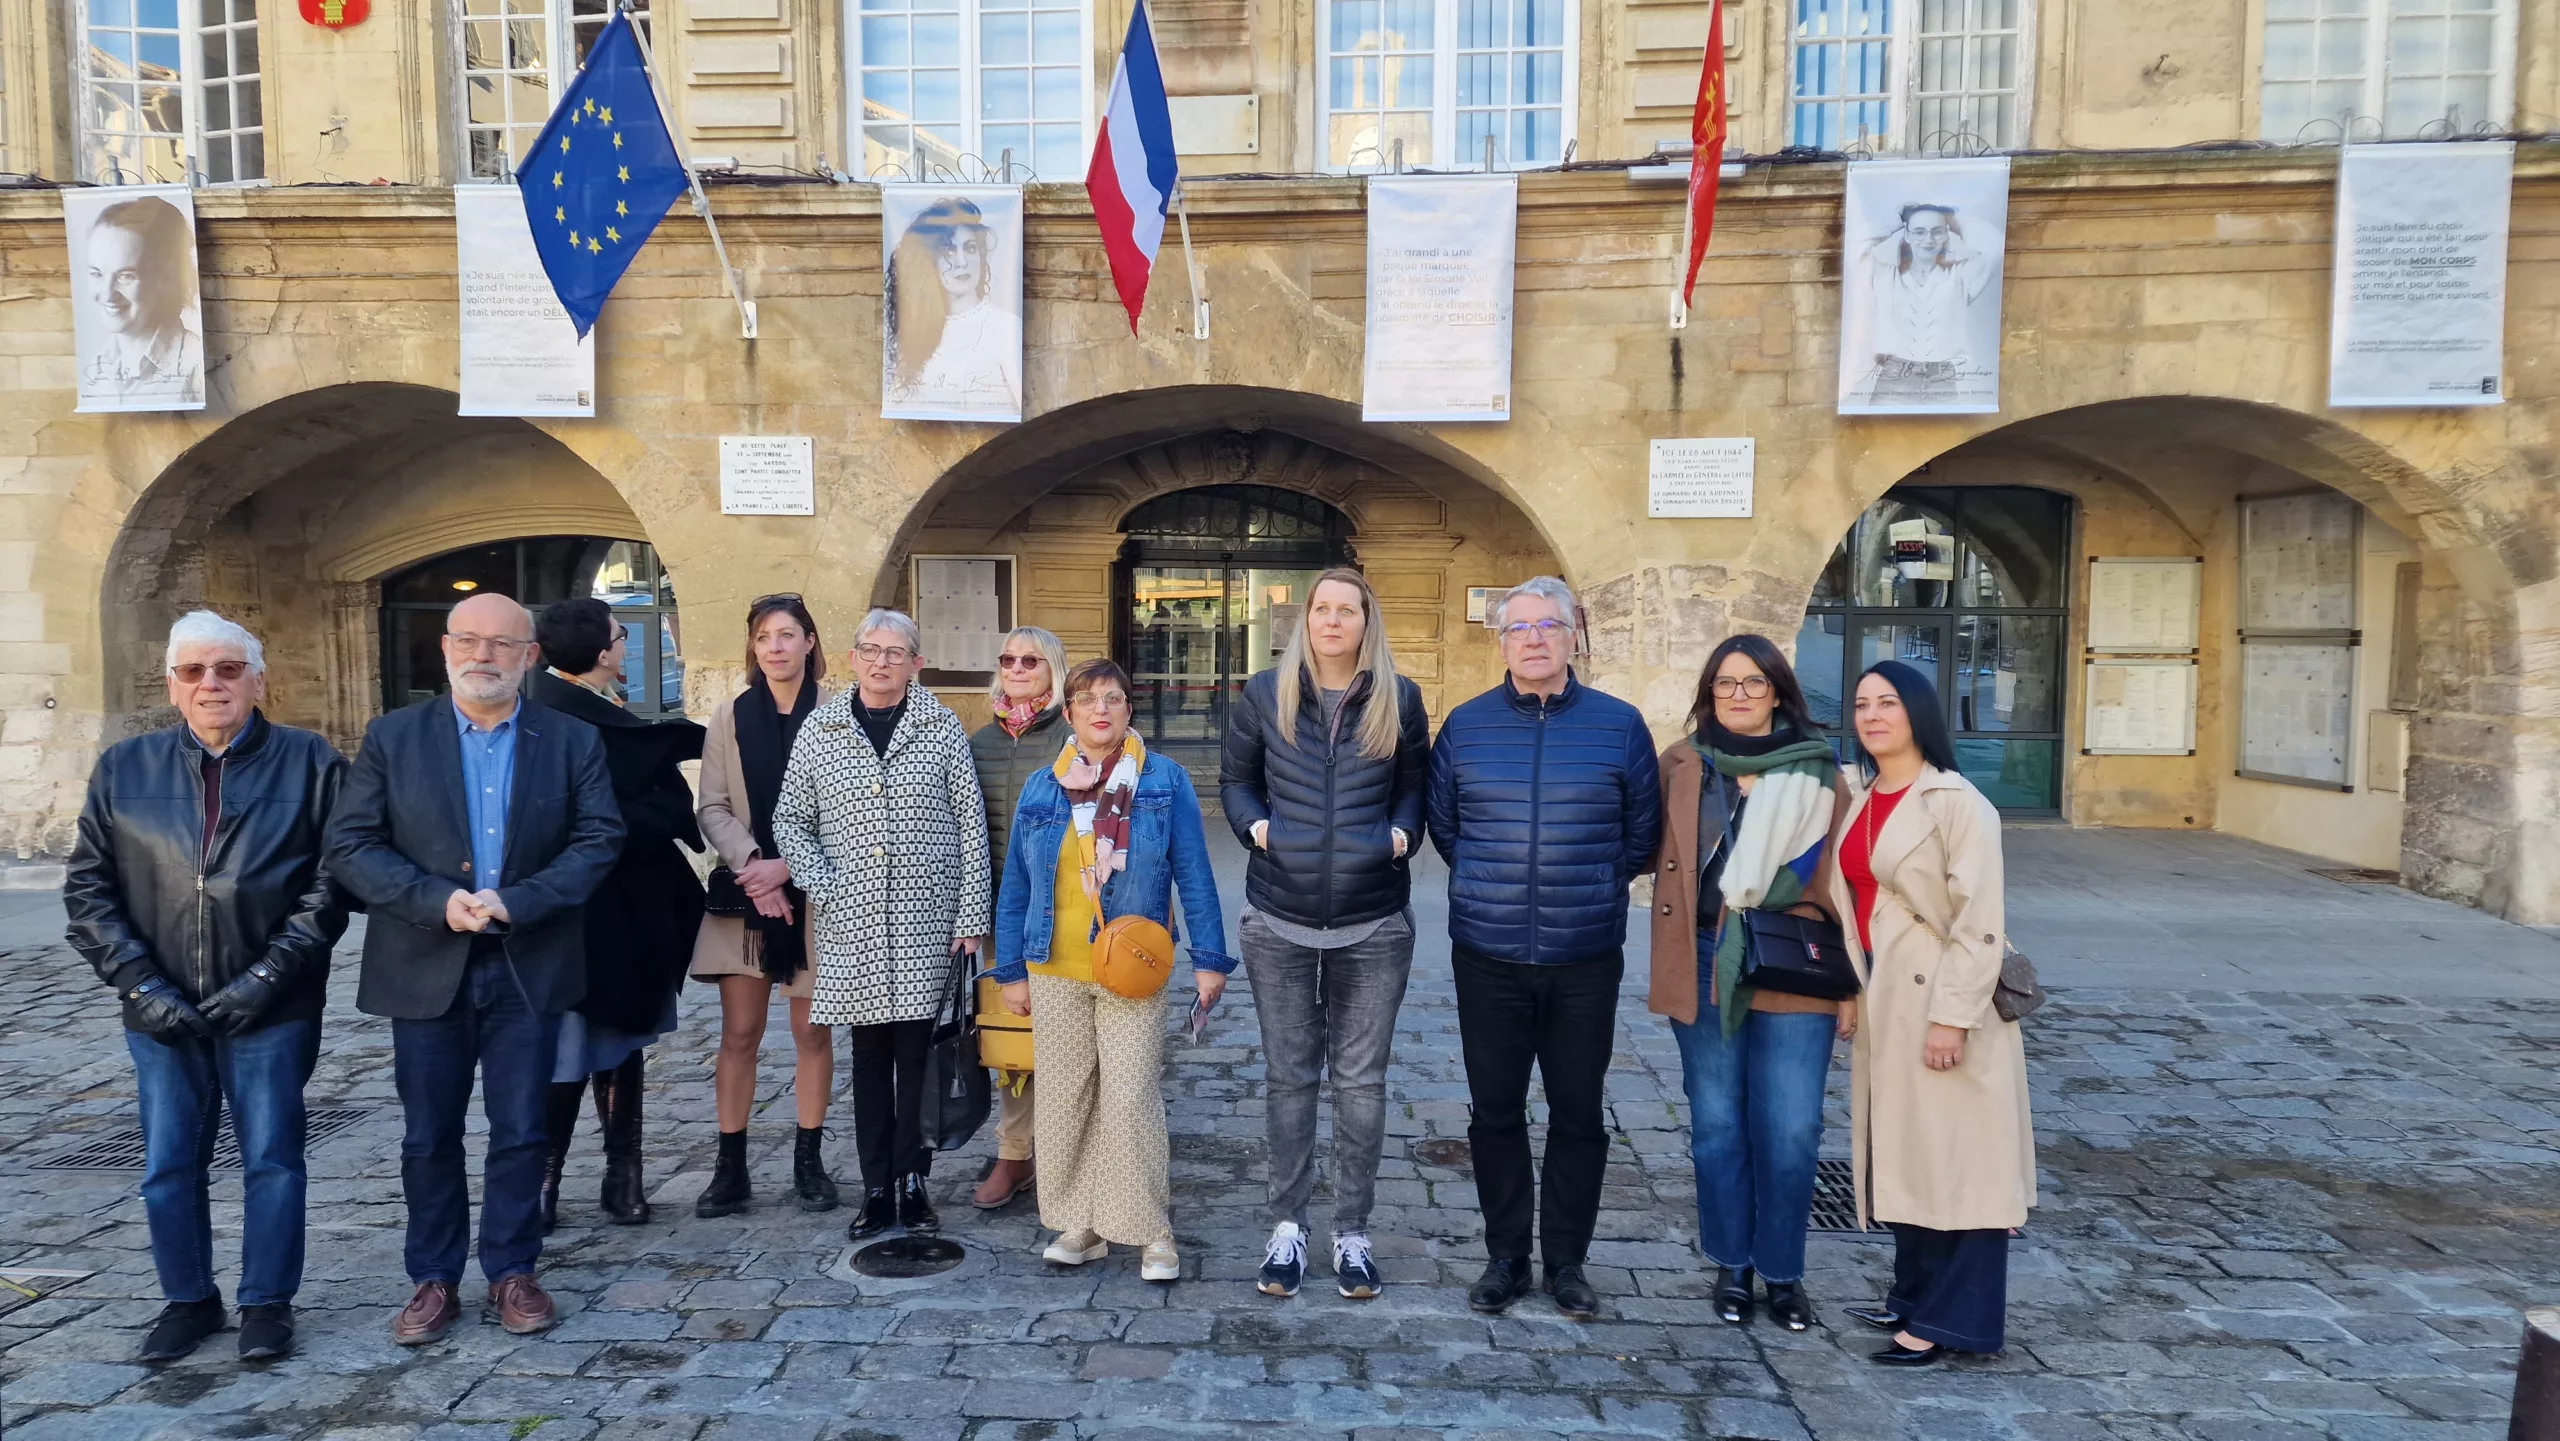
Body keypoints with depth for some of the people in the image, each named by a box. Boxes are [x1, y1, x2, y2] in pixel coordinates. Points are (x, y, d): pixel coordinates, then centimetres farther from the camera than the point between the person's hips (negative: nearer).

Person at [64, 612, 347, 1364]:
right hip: (162, 1012, 3)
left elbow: (332, 880, -6)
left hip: (271, 1011, -2)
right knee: (168, 1167, 12)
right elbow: (87, 887, 5)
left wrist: (269, 973, -12)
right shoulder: (124, 768, 5)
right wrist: (140, 984, -5)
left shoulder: (310, 763, -2)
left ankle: (267, 1303, 22)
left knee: (272, 1160, 6)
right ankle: (187, 1300, 30)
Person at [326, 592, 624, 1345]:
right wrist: (440, 901, -17)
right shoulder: (392, 737, 2)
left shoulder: (573, 740, 2)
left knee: (521, 1133, 8)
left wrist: (515, 902, -17)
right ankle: (435, 1281, 25)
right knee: (429, 1137, 10)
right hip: (427, 968, 0)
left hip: (529, 967, 0)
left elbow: (598, 839, -6)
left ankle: (512, 1272, 23)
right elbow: (351, 845, -4)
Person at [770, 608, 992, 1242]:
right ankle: (876, 1189, 16)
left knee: (916, 1053, 1)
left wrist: (971, 915, -5)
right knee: (869, 1054, 7)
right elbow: (790, 819, 11)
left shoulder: (943, 728, 2)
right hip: (854, 920, 2)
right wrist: (819, 887, -3)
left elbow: (971, 824, 0)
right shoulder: (820, 730, 6)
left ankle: (912, 1184, 14)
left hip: (928, 917, -1)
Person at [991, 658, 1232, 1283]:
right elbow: (1015, 886, 10)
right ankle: (1079, 1224, 24)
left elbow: (1194, 875, -1)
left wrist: (1209, 959, -4)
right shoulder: (1040, 788, 7)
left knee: (1131, 1100, -5)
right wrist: (1011, 970, 9)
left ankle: (1151, 1231, 11)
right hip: (1054, 972, 3)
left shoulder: (1166, 781, -1)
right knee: (1063, 1099, 9)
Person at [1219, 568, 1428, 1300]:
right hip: (1279, 921, 0)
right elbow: (1236, 777, 12)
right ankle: (1287, 1225, 23)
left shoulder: (1399, 699, 1)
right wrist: (1254, 824, -6)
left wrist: (1402, 832, -6)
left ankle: (1353, 1231, 21)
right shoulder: (1265, 693, 1)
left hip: (1374, 924, 0)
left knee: (1361, 1079, 7)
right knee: (1288, 1076, 9)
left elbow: (1416, 785, 12)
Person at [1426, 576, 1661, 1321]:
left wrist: (1592, 889, 10)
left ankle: (1567, 1261, 25)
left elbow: (1642, 834, 8)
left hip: (1586, 959, -1)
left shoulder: (1618, 724, -1)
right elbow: (1442, 825, 14)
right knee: (1494, 1113, 9)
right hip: (1488, 958, 1)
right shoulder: (1465, 725, 2)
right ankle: (1506, 1256, 25)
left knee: (1578, 1114, 9)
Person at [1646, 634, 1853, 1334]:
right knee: (1717, 1124, 10)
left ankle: (1782, 1271, 20)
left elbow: (1843, 883, 2)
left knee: (1790, 1131, 1)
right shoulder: (1681, 765, 5)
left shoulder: (1819, 772, 2)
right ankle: (1731, 1264, 27)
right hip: (1705, 969, 1)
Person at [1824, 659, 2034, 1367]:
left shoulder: (1957, 804, -13)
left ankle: (1951, 1319, 10)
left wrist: (1952, 1015, -18)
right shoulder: (1859, 801, 10)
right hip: (1881, 999, 8)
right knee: (1900, 1152, 15)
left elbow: (1979, 922, -16)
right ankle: (1913, 1295, 28)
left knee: (1954, 1157, 1)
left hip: (1939, 999, -8)